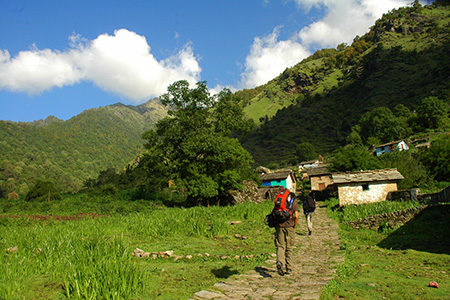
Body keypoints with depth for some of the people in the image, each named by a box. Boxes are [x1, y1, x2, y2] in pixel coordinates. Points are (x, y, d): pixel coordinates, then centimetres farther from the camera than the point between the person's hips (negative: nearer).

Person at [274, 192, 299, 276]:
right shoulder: (294, 203, 5)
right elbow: (296, 216, -6)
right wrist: (294, 227, 4)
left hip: (279, 226, 2)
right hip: (289, 226, -2)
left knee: (280, 246, 5)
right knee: (289, 248, 9)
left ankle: (279, 261, -21)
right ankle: (288, 268, 14)